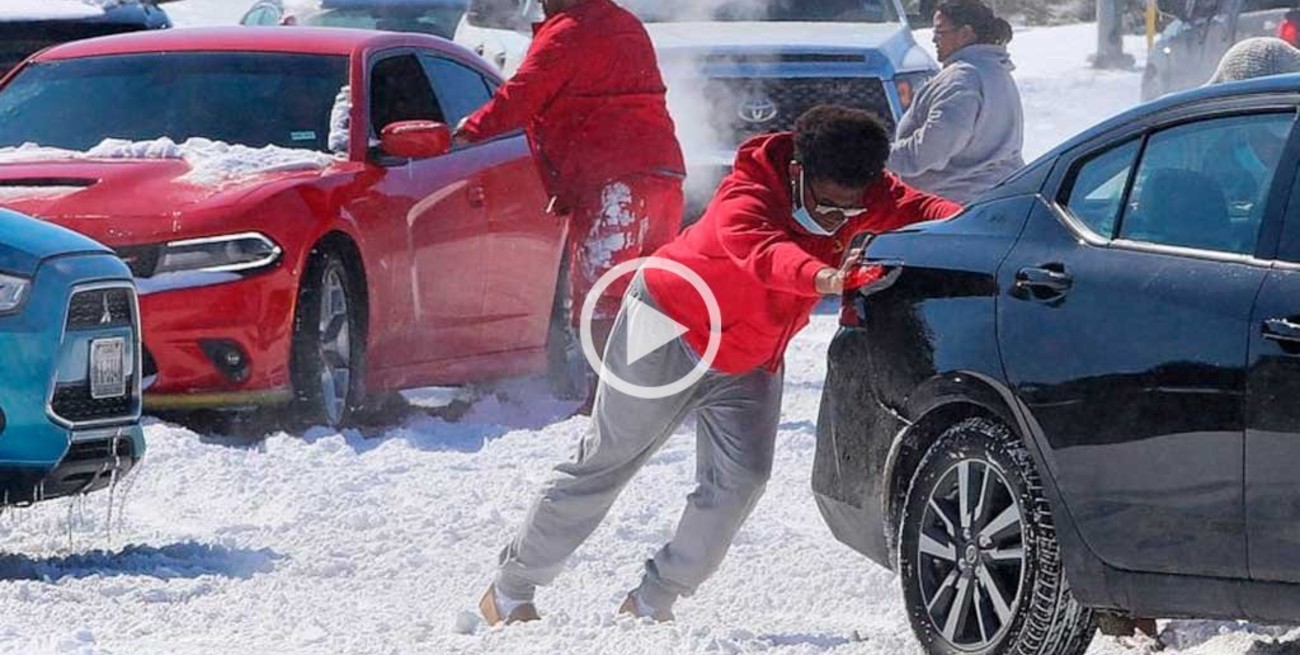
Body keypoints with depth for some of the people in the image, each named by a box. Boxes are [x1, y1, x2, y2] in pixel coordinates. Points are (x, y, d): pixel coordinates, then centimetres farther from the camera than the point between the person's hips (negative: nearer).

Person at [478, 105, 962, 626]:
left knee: (740, 480, -13)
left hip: (748, 361, 6)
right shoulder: (746, 198, -34)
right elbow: (763, 252, -54)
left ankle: (651, 604, 1)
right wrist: (822, 278, -75)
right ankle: (509, 591, 16)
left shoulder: (864, 193, -14)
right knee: (605, 466, 2)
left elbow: (916, 209, -23)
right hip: (670, 330, -6)